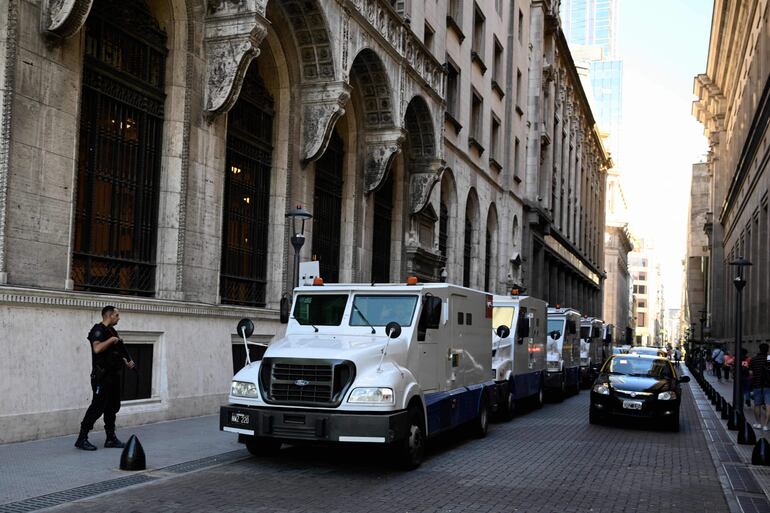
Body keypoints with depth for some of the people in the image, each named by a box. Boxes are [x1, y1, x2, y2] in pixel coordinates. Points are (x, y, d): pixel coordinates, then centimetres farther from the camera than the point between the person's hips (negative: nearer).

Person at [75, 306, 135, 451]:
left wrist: (126, 361, 15)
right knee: (97, 406, -9)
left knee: (113, 406, 10)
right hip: (102, 376, -9)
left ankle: (111, 438, 17)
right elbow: (97, 348, -30)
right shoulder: (99, 330, -12)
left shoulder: (111, 331, 16)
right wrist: (111, 340, -20)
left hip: (113, 375, 9)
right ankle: (82, 439, -3)